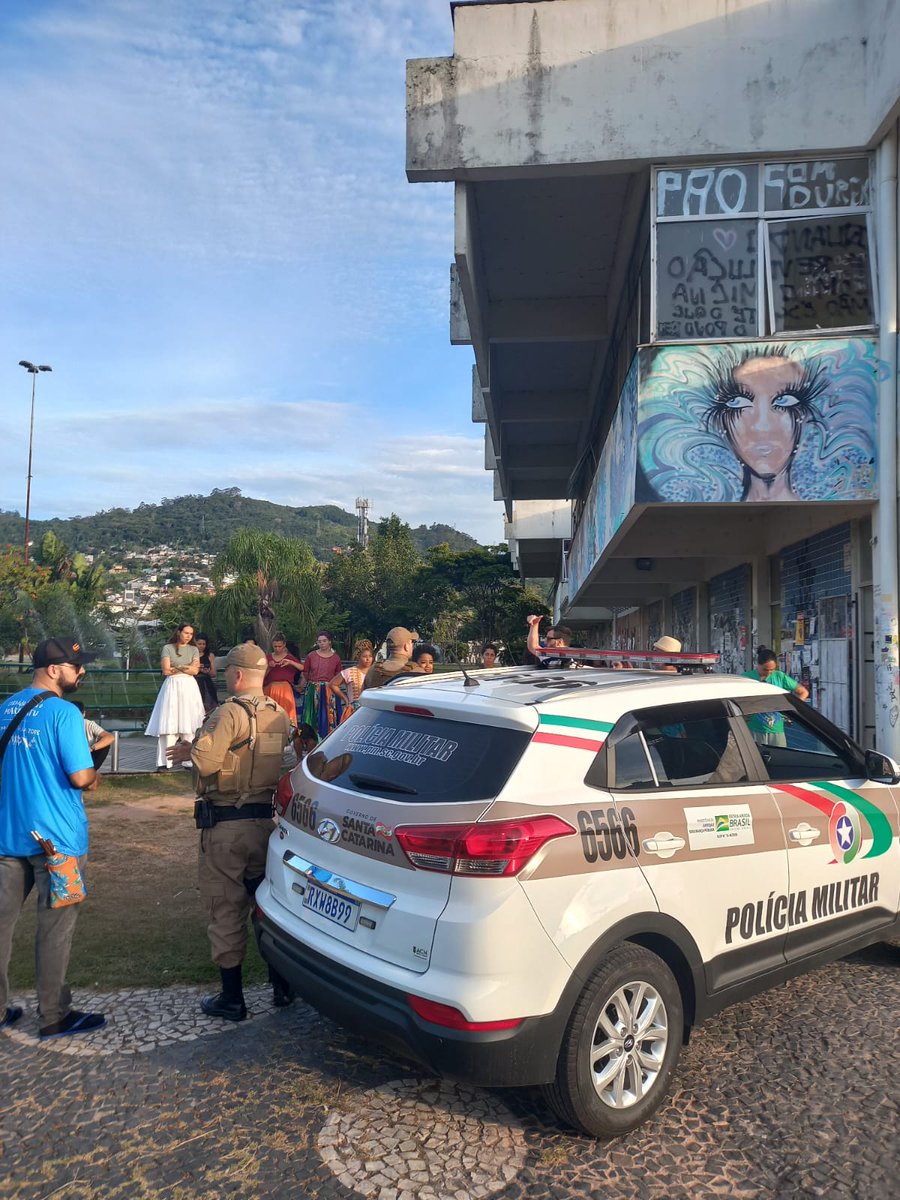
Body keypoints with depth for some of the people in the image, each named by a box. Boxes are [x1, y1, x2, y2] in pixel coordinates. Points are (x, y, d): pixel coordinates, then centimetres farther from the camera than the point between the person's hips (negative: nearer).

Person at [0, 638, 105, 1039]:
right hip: (55, 837, -7)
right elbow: (81, 777, -20)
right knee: (54, 927, 4)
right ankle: (54, 1017, 16)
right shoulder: (63, 712, -17)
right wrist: (95, 778, 0)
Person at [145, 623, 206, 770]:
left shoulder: (194, 649, 11)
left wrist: (176, 667, -6)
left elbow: (195, 671, -1)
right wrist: (187, 668, -2)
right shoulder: (168, 648, 4)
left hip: (189, 687, 2)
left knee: (189, 724, -3)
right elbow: (166, 671, -5)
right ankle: (164, 761, -7)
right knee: (168, 725, -7)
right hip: (172, 687, -2)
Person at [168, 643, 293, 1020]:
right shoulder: (279, 716, 6)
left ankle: (232, 999, 14)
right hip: (264, 820, 7)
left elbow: (205, 762, -25)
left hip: (226, 825, -7)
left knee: (226, 910, 5)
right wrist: (194, 752, 19)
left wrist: (191, 750, -3)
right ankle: (282, 985, 26)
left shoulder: (230, 713, -18)